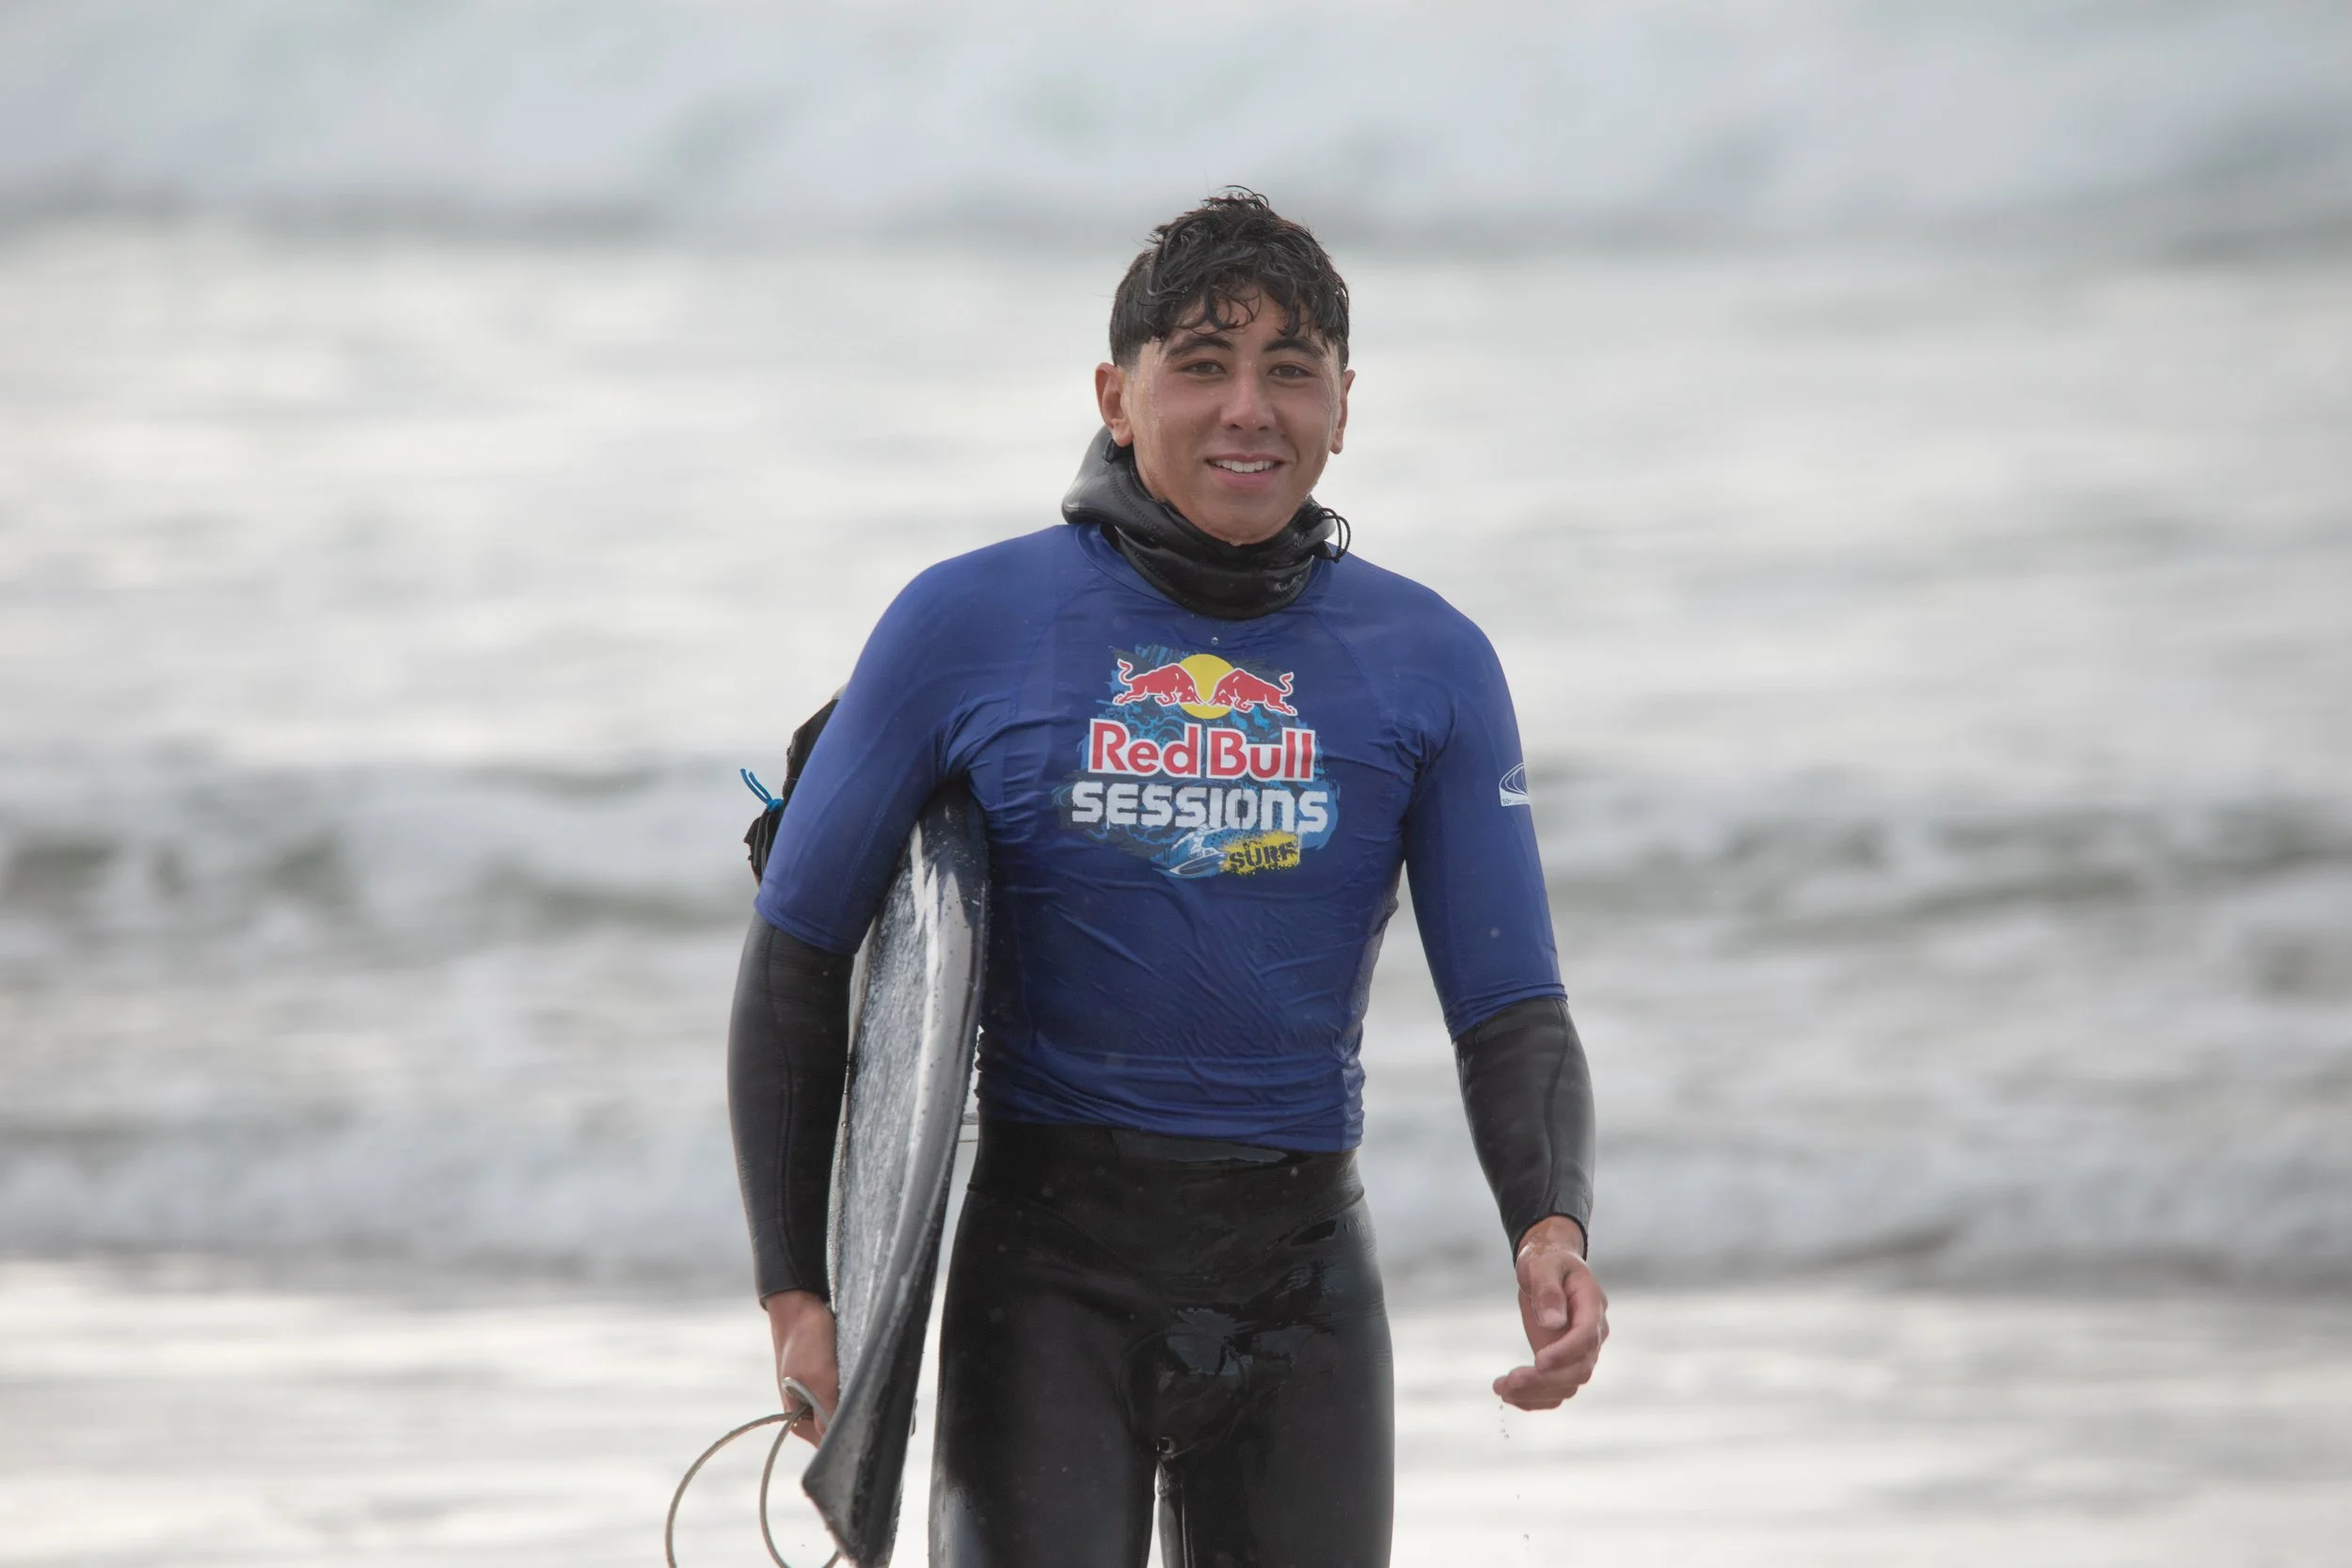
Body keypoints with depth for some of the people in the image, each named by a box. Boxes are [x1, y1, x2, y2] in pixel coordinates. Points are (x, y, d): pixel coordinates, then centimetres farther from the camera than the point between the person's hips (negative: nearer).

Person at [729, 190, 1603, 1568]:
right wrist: (795, 1285, 0)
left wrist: (1553, 1230, -20)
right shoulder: (968, 627, -1)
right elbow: (799, 951, 6)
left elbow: (1514, 1015, 2)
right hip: (1047, 1273, -2)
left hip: (1298, 1284, 2)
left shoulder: (1428, 664, 4)